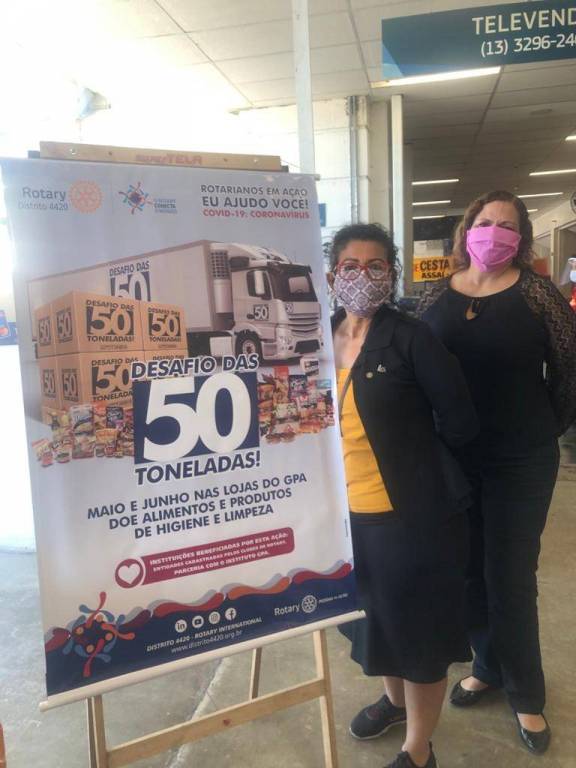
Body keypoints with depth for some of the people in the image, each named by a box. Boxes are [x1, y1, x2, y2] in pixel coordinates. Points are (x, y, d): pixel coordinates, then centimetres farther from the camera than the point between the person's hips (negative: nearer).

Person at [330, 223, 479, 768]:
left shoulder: (410, 337, -13)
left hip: (414, 514, -5)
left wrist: (406, 446, 0)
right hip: (348, 513, 6)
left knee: (420, 628, 12)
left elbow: (460, 423, -10)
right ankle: (395, 697, 54)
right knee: (376, 617, 25)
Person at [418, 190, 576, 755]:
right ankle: (489, 666, 41)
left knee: (509, 577, 7)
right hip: (453, 457, 3)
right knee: (469, 570, 16)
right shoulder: (437, 295, 3)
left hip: (520, 460, -3)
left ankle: (526, 693, 31)